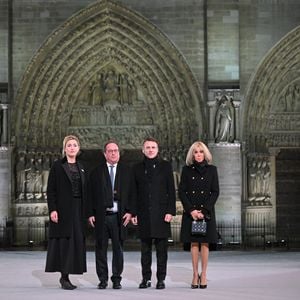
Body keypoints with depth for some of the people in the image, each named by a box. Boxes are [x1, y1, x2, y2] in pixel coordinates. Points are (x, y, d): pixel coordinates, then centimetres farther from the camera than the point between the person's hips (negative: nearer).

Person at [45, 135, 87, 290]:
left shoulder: (81, 168, 14)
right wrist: (52, 209, -15)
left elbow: (84, 191, 15)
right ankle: (64, 277, -3)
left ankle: (66, 275, 9)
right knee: (64, 241, -6)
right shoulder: (57, 166, -1)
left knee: (77, 241, 3)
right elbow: (51, 190, -6)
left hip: (78, 210, 5)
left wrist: (86, 212, 9)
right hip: (63, 210, -5)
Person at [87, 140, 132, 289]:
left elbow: (131, 192, 5)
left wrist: (129, 211, -5)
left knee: (118, 249, 4)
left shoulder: (126, 171, 8)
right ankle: (103, 279, 11)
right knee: (101, 249, 3)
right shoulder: (96, 172, 7)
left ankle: (116, 279, 12)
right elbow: (90, 194, 5)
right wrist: (90, 214, -2)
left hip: (119, 216, 0)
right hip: (101, 216, 0)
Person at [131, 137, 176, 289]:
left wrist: (170, 211, -7)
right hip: (144, 214, 2)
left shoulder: (165, 166, 4)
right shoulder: (137, 168, 11)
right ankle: (146, 278, 12)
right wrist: (134, 213, 3)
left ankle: (161, 279, 5)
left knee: (161, 248, 0)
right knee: (145, 248, 6)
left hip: (161, 214, -2)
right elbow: (134, 192, 10)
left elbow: (171, 190, 1)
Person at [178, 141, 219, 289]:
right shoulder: (186, 170, 6)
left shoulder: (212, 170, 5)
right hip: (190, 212, 0)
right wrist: (191, 210, -8)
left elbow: (215, 192, 1)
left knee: (205, 243, -2)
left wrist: (204, 210, -9)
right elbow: (181, 192, 2)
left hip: (207, 212, 0)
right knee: (194, 243, -1)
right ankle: (195, 275, 3)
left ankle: (203, 275, 3)